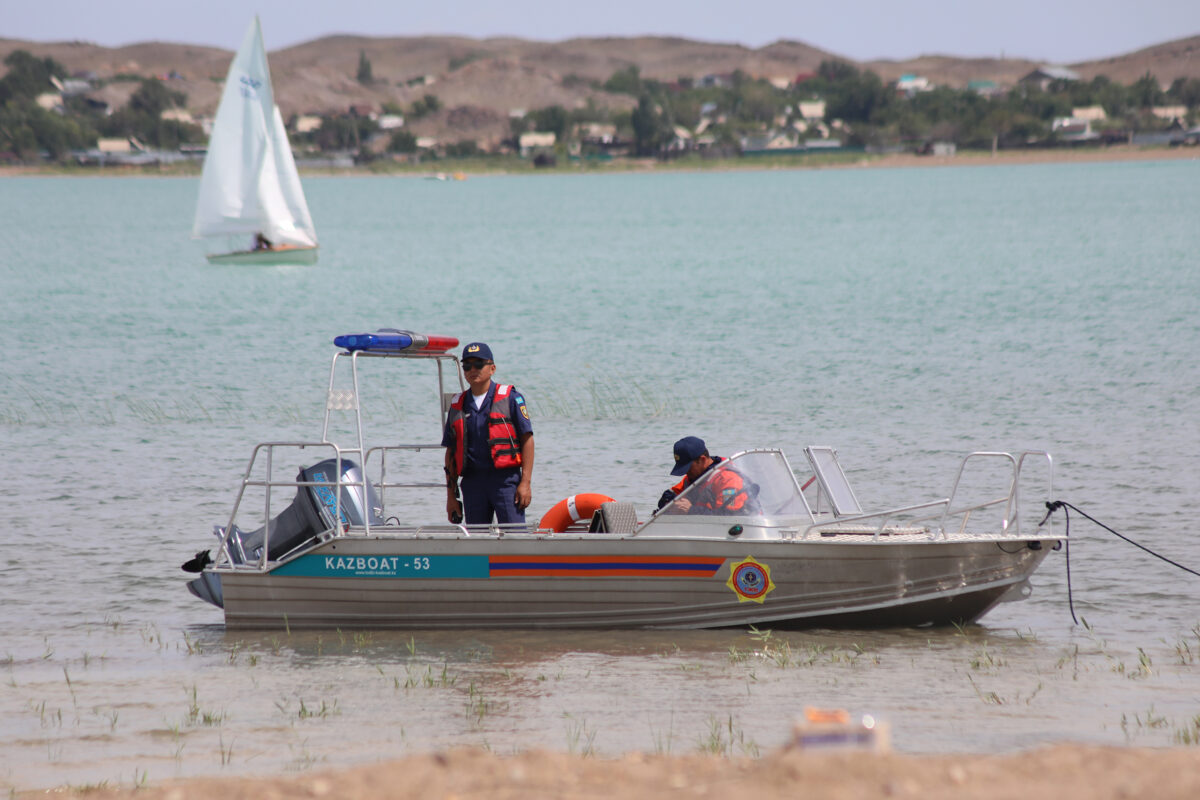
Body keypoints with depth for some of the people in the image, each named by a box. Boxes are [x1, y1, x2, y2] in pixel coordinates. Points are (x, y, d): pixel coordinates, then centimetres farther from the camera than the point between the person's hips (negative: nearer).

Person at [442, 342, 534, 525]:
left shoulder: (509, 398, 2)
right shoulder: (457, 405, 14)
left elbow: (527, 440, -1)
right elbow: (450, 453, 16)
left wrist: (525, 483, -9)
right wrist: (451, 496, 11)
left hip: (506, 478, -4)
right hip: (472, 481, 4)